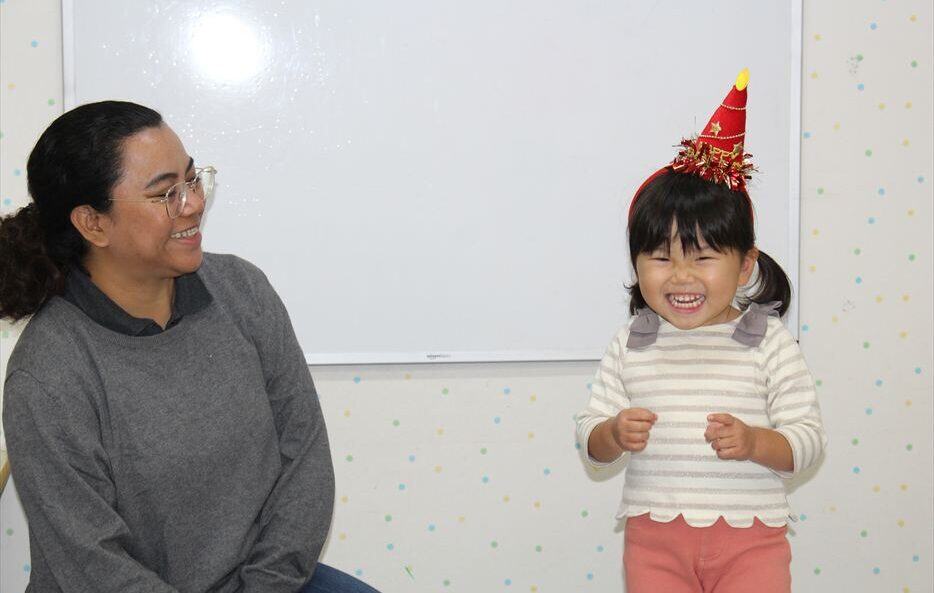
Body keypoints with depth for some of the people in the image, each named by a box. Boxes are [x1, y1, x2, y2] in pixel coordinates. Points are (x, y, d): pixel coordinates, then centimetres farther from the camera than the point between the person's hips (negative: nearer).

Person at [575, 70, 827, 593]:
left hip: (749, 539, -2)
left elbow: (809, 437, -4)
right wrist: (613, 434, -16)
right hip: (655, 536, 2)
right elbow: (590, 440, 6)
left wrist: (754, 442, -22)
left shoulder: (769, 344, -3)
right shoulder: (631, 347, 3)